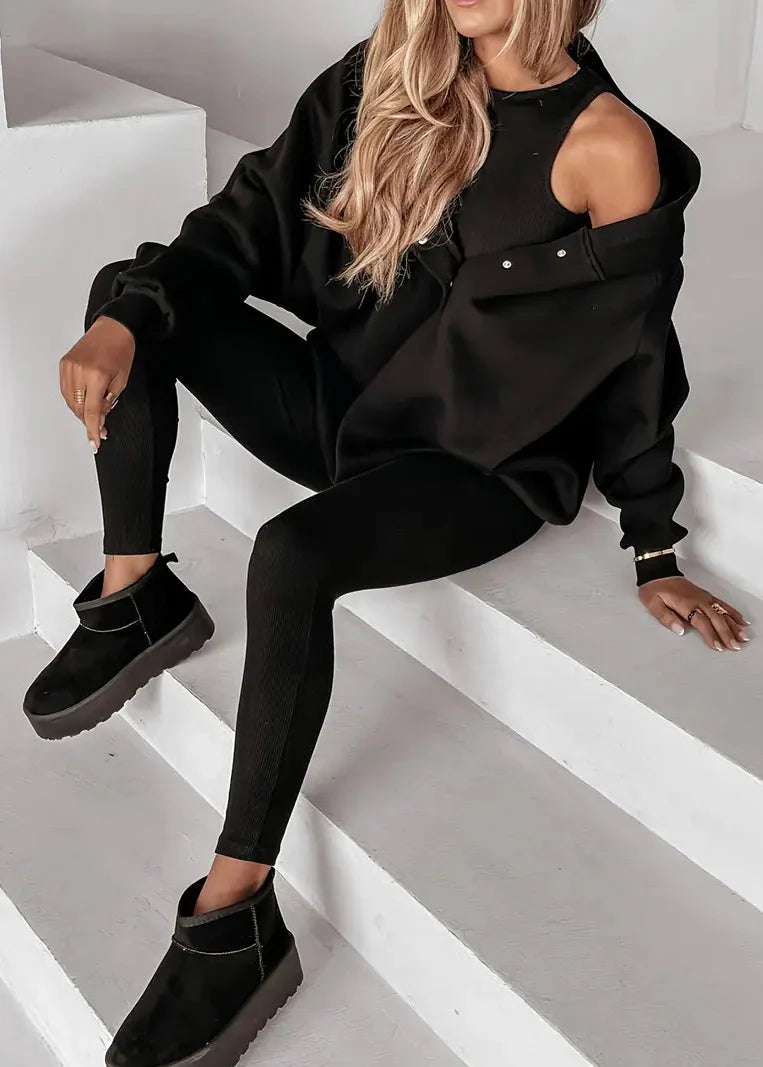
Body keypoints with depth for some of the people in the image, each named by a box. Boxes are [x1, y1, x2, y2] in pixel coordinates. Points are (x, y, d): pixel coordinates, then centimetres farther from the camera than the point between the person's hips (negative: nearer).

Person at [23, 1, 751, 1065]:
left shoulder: (607, 146, -15)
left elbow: (631, 350, -6)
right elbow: (257, 212, -3)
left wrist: (655, 551, 1)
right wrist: (126, 315, -20)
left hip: (482, 466, -6)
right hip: (344, 402, 6)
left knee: (293, 554, -35)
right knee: (137, 297, -9)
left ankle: (240, 915, -27)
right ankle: (135, 596, -1)